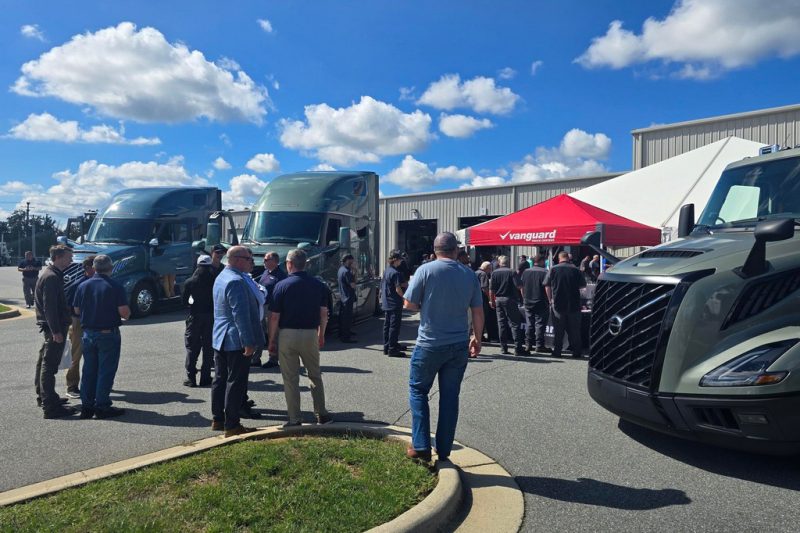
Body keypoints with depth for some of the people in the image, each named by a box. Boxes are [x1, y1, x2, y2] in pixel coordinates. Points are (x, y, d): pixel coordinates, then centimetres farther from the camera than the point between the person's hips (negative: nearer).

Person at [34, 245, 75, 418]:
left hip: (52, 327, 11)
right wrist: (56, 331, -23)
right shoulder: (51, 277, -18)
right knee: (49, 365, -9)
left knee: (44, 361, 20)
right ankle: (50, 406, -7)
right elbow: (49, 306, -23)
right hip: (54, 327, -11)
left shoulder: (54, 275, 14)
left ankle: (43, 396, 35)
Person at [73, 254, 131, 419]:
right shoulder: (115, 286, -13)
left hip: (88, 333, 5)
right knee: (106, 371, 2)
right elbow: (124, 313, -17)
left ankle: (86, 406, 20)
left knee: (89, 370, 14)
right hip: (108, 334, -5)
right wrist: (127, 313, 5)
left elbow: (76, 310, 10)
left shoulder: (83, 286, 2)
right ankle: (102, 406, 6)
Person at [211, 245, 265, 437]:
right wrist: (249, 342, -23)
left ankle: (217, 420, 26)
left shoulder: (221, 276, 14)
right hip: (236, 341, -10)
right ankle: (231, 425, 4)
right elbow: (241, 314, -24)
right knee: (235, 383, -2)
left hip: (220, 339, 10)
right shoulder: (236, 281, -20)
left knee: (220, 380, 16)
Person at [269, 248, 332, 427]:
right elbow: (324, 313, 4)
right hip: (310, 334, 3)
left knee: (290, 379, 6)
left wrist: (272, 340, 1)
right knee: (315, 375, 16)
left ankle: (295, 419, 12)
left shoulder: (282, 285, -7)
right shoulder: (318, 285, 2)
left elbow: (275, 317, -8)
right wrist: (321, 335, 16)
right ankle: (321, 414, 19)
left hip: (287, 335, -3)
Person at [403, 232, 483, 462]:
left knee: (418, 390, 12)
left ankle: (421, 446, 8)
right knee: (450, 396, 11)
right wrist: (477, 338, 18)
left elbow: (409, 304, -7)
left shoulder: (425, 270, -10)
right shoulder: (469, 275, 1)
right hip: (459, 345, 3)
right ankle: (444, 450, 18)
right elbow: (478, 312, 5)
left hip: (430, 344, -3)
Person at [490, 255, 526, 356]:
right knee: (515, 324, -1)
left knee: (501, 324, 10)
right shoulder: (512, 272, -7)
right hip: (510, 299, -4)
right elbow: (518, 286, -15)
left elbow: (491, 289, 2)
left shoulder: (494, 273, 3)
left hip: (498, 299, 4)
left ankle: (503, 348, 12)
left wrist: (492, 301, 10)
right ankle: (518, 348, -6)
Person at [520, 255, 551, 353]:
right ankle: (539, 345, 0)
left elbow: (521, 287, 11)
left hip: (528, 302, 5)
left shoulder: (525, 272, 7)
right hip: (541, 303, -5)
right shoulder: (545, 272, -10)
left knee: (529, 324, 11)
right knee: (540, 324, -1)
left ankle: (529, 344, 14)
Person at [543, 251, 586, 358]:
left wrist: (550, 299, 10)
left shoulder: (553, 269, -3)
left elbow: (547, 286, 0)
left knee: (558, 329, 7)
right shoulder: (575, 269, -3)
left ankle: (557, 351, 8)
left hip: (558, 304, 0)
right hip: (574, 304, 0)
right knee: (574, 329, 9)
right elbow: (583, 285, 5)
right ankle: (576, 351, 12)